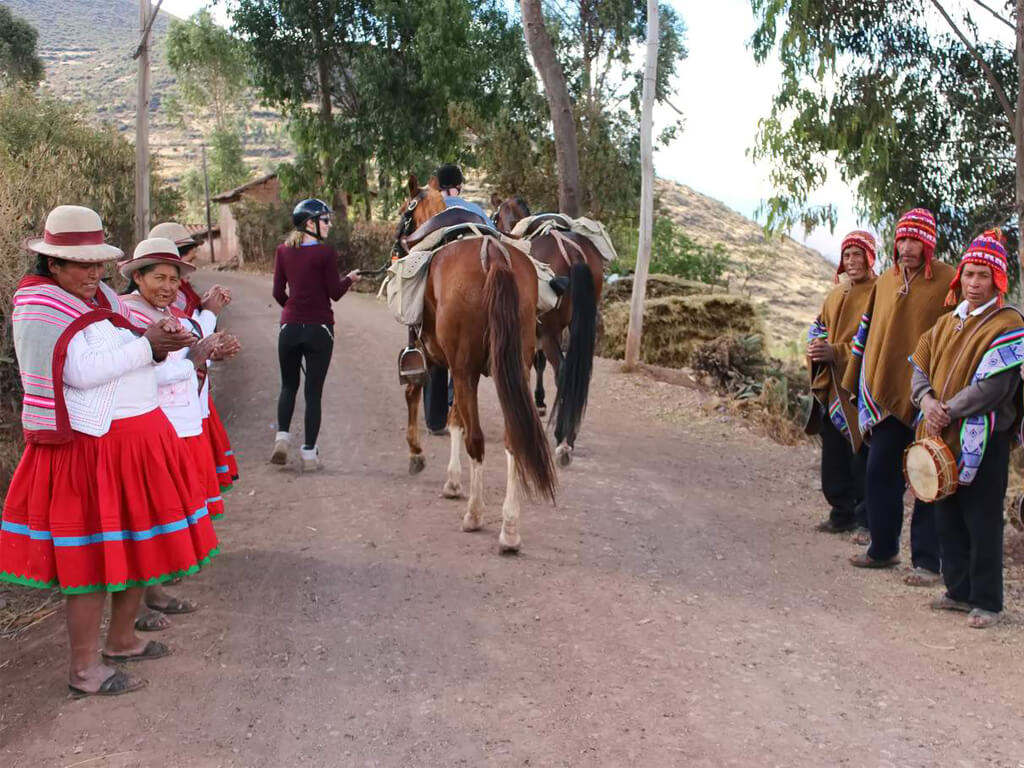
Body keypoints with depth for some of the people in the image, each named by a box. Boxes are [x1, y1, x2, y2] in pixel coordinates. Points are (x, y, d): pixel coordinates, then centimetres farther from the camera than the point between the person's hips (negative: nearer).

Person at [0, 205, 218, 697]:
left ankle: (121, 639, 34)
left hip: (139, 439, 9)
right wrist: (146, 346, -18)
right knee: (91, 558, -2)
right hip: (88, 447, -9)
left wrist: (159, 342, -2)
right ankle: (84, 669, 10)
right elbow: (82, 371, -22)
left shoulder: (102, 297, 12)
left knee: (141, 543, 15)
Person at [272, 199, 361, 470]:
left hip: (290, 327, 3)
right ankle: (309, 452, 8)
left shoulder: (283, 251, 2)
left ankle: (282, 436, 5)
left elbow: (278, 292, 4)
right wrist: (350, 279, 13)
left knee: (288, 386, 20)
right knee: (313, 391, 4)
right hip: (319, 328, -3)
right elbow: (335, 293, -7)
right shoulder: (326, 253, -11)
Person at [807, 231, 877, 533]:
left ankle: (868, 518, 7)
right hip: (831, 385, 7)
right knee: (833, 452, 11)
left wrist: (837, 352, -20)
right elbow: (819, 325, 20)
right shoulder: (837, 293, 16)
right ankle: (842, 512, 22)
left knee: (861, 455, -4)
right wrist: (817, 345, -3)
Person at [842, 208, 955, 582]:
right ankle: (883, 548, 25)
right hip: (887, 394, 6)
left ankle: (928, 560, 9)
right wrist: (854, 381, 17)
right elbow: (867, 333, 16)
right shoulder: (886, 282, 10)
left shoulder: (948, 282, -7)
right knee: (879, 473, 10)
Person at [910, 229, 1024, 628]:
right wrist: (927, 400, -9)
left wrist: (949, 412, -16)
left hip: (984, 438, -7)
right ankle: (959, 591, 26)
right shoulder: (947, 323, 13)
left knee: (982, 522, -2)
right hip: (943, 437, 7)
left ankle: (986, 602, 9)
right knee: (947, 517, 13)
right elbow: (919, 365, 11)